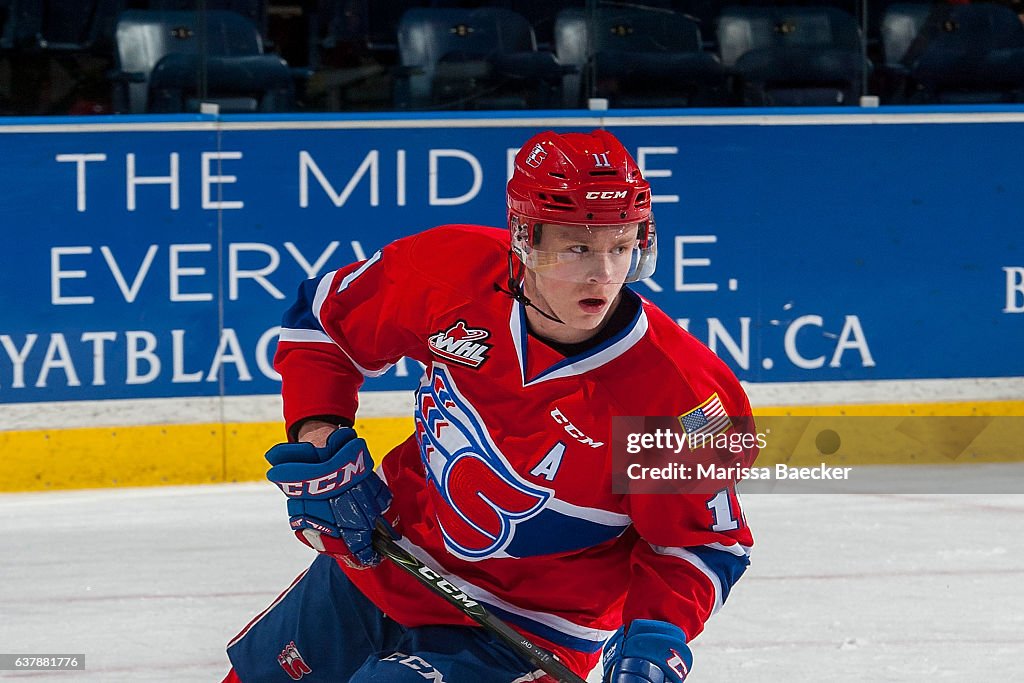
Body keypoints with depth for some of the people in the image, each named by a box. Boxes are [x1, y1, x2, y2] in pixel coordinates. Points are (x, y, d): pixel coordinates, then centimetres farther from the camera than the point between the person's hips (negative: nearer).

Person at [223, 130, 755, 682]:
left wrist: (658, 632, -30)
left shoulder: (680, 396, -28)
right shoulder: (455, 270, -19)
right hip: (379, 565, 5)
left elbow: (706, 541, -13)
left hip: (517, 632, -4)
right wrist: (317, 437, -11)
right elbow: (324, 315, 0)